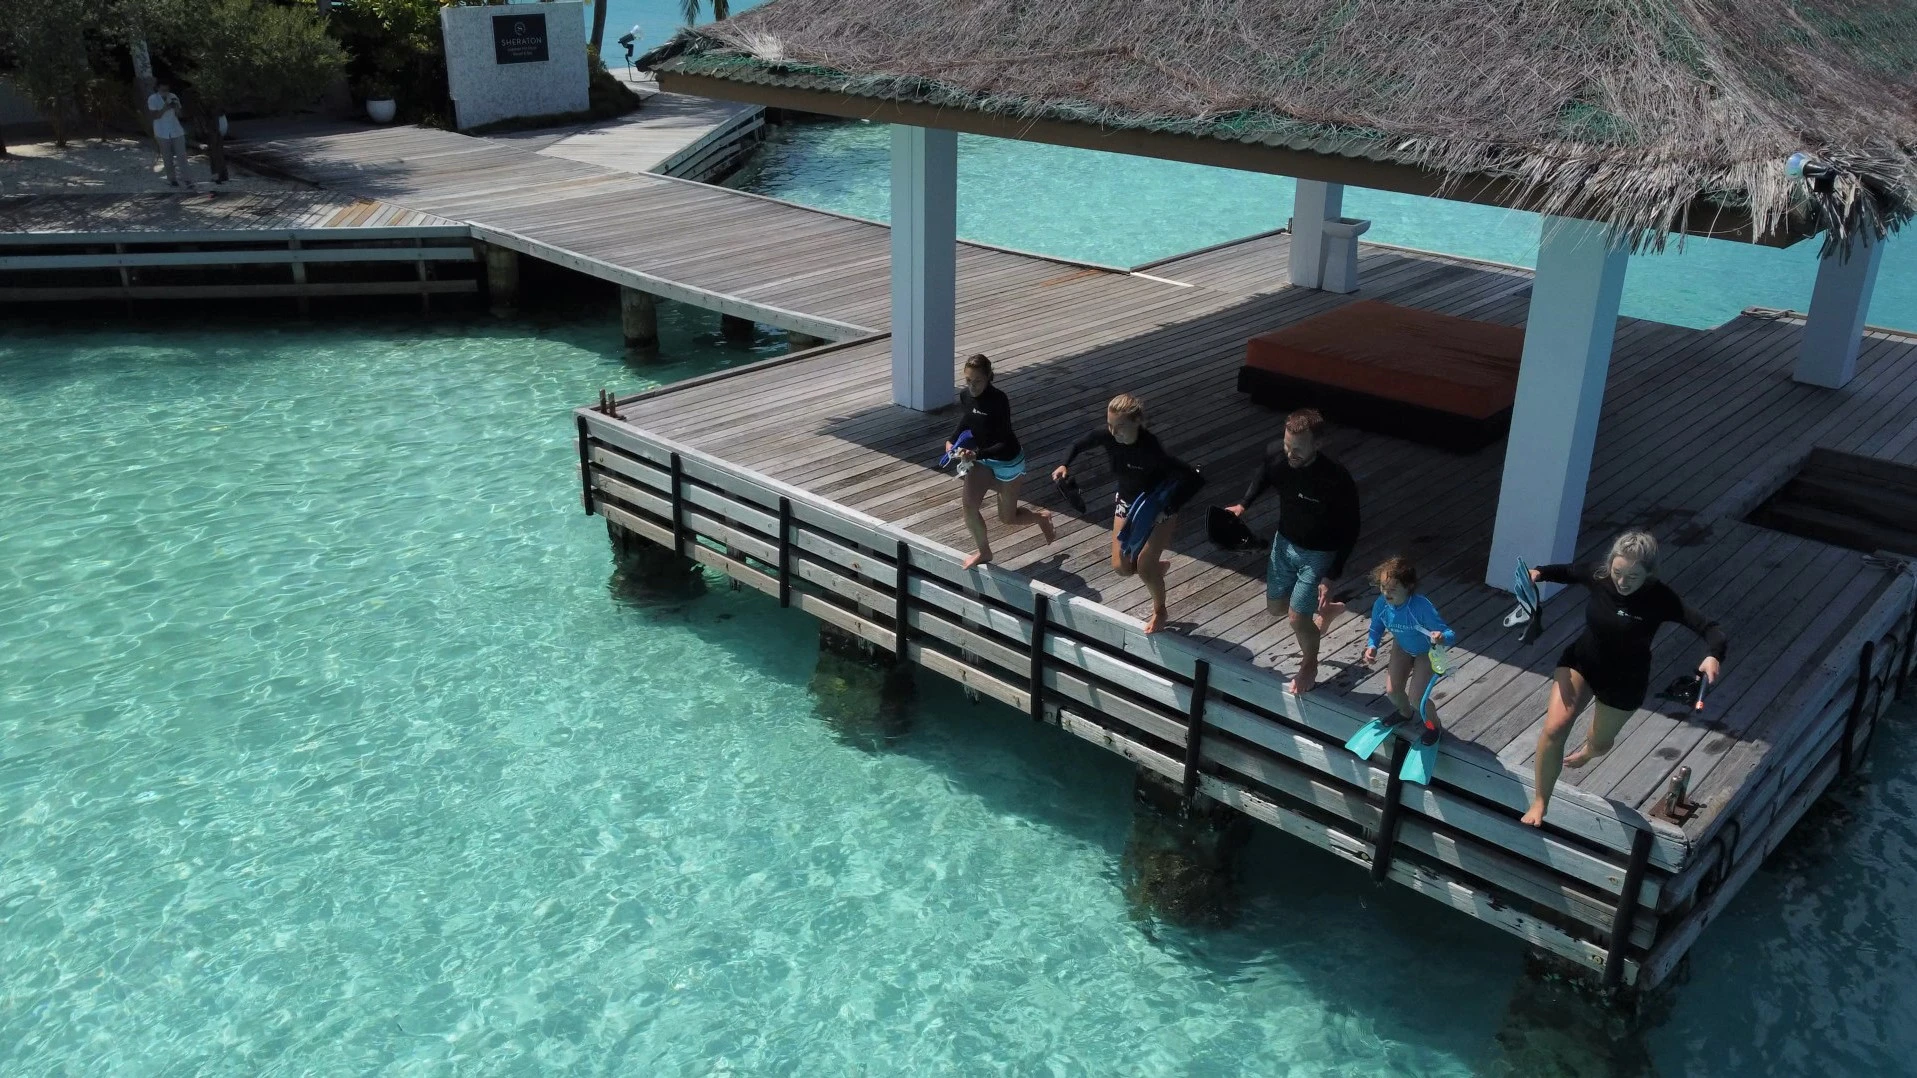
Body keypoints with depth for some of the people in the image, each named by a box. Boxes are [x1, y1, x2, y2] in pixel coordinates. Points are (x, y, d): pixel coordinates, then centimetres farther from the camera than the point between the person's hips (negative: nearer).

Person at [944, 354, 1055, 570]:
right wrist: (951, 441, -9)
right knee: (969, 505, -13)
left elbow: (1004, 443, -28)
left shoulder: (998, 400, -27)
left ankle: (1041, 517, 41)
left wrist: (977, 454, -41)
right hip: (979, 460, 5)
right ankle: (984, 552, 10)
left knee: (1007, 519, 8)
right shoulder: (965, 397, -8)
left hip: (1006, 461, -5)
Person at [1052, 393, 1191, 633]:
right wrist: (1065, 465, -19)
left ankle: (1160, 611, 28)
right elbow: (1079, 445, -2)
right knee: (1121, 567, 6)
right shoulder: (1107, 437, -21)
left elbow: (1187, 474, -31)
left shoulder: (1150, 449, -36)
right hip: (1127, 502, 5)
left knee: (1144, 568, -3)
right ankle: (1158, 567, 39)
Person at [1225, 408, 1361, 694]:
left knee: (1297, 617, 2)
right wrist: (1244, 504, -4)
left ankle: (1309, 664, 34)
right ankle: (1326, 609, 49)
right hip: (1284, 542, 6)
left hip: (1318, 554, -5)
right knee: (1276, 606, 19)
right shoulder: (1275, 453, -21)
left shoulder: (1337, 481, -35)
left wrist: (1332, 576, -21)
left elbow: (1350, 531, -20)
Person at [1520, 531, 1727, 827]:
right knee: (1555, 727, -17)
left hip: (1625, 680, -1)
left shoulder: (1660, 599, -28)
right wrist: (1539, 573, -19)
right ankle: (1540, 803, 2)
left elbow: (1709, 628, -31)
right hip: (1582, 660, 1)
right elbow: (1567, 572, 1)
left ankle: (1588, 751, 63)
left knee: (1600, 743, 21)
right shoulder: (1599, 576, -20)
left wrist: (1713, 656, -52)